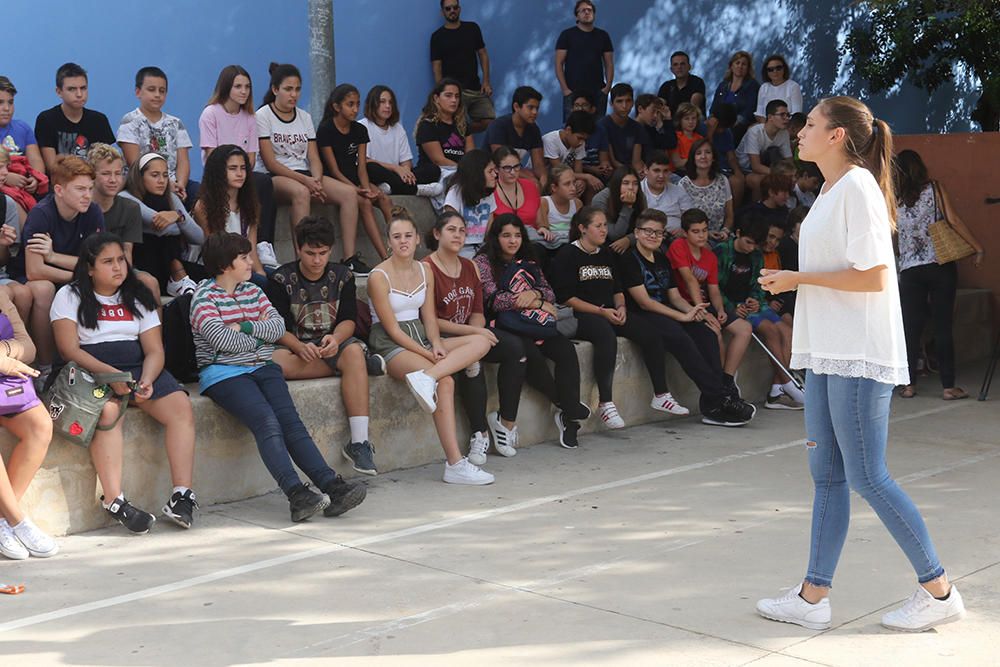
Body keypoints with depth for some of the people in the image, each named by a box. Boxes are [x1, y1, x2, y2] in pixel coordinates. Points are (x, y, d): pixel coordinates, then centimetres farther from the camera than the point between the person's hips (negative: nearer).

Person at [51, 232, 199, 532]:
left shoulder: (138, 297, 16)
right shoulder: (70, 296, 5)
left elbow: (154, 350, 8)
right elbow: (69, 350, -7)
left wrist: (147, 381, -14)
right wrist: (110, 375, -22)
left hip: (138, 368, 4)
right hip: (92, 370, -4)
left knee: (181, 407, -23)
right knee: (108, 410, -37)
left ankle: (182, 496, -26)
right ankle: (114, 500, -34)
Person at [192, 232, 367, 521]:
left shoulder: (252, 291, 18)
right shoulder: (204, 296, -2)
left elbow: (279, 326, 7)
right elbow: (222, 340, -15)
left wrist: (245, 327, -7)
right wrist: (260, 333, 0)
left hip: (262, 367, 6)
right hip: (223, 373, -5)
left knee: (290, 420, -16)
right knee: (266, 421, -27)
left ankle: (331, 485, -29)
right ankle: (296, 493, -38)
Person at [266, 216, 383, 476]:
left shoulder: (342, 276, 7)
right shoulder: (281, 279, -2)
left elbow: (348, 320, 2)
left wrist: (336, 338, -22)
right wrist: (300, 347, -28)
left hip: (331, 344, 1)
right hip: (294, 347, -1)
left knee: (353, 351, -34)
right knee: (273, 362, -37)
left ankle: (359, 441, -37)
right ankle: (362, 362, -28)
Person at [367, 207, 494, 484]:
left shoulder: (425, 271, 10)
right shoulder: (379, 276, -9)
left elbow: (429, 317, 9)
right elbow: (392, 329, -12)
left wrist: (436, 344, -12)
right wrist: (428, 354, -18)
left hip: (422, 338, 7)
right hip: (391, 345, -7)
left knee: (482, 342, -14)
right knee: (446, 383, -31)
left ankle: (427, 377, -35)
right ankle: (455, 464, -32)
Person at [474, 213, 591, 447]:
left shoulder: (528, 263, 22)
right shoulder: (483, 262, 3)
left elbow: (550, 293, 13)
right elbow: (494, 299, -10)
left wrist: (535, 293, -13)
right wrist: (537, 304, -6)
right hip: (502, 328, -5)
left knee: (566, 349, -23)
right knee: (531, 354, -34)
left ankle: (569, 418, -23)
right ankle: (564, 404, -16)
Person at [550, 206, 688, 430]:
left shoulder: (606, 255, 21)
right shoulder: (567, 256, -2)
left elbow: (617, 289, 23)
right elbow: (566, 298, -10)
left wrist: (620, 307, 0)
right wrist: (601, 312, -15)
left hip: (609, 313, 7)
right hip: (580, 316, -7)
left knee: (650, 333, -14)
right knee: (607, 336, -38)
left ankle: (660, 396, -6)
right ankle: (605, 403, -34)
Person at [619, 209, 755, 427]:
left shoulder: (662, 260, 21)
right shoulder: (629, 260, -4)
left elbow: (675, 297, 18)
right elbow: (644, 302, -12)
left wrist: (691, 310, -6)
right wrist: (683, 317, -16)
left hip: (665, 316, 7)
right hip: (641, 319, -7)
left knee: (706, 333, -18)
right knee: (681, 338, -33)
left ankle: (713, 407, -28)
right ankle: (719, 398, -31)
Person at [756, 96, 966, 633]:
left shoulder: (857, 186, -13)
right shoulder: (830, 191, 16)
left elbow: (873, 276, -20)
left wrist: (798, 278, -14)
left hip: (860, 355, -10)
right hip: (827, 353, 10)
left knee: (866, 477, -5)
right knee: (826, 473, 9)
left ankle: (939, 591, 8)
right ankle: (813, 598, 14)